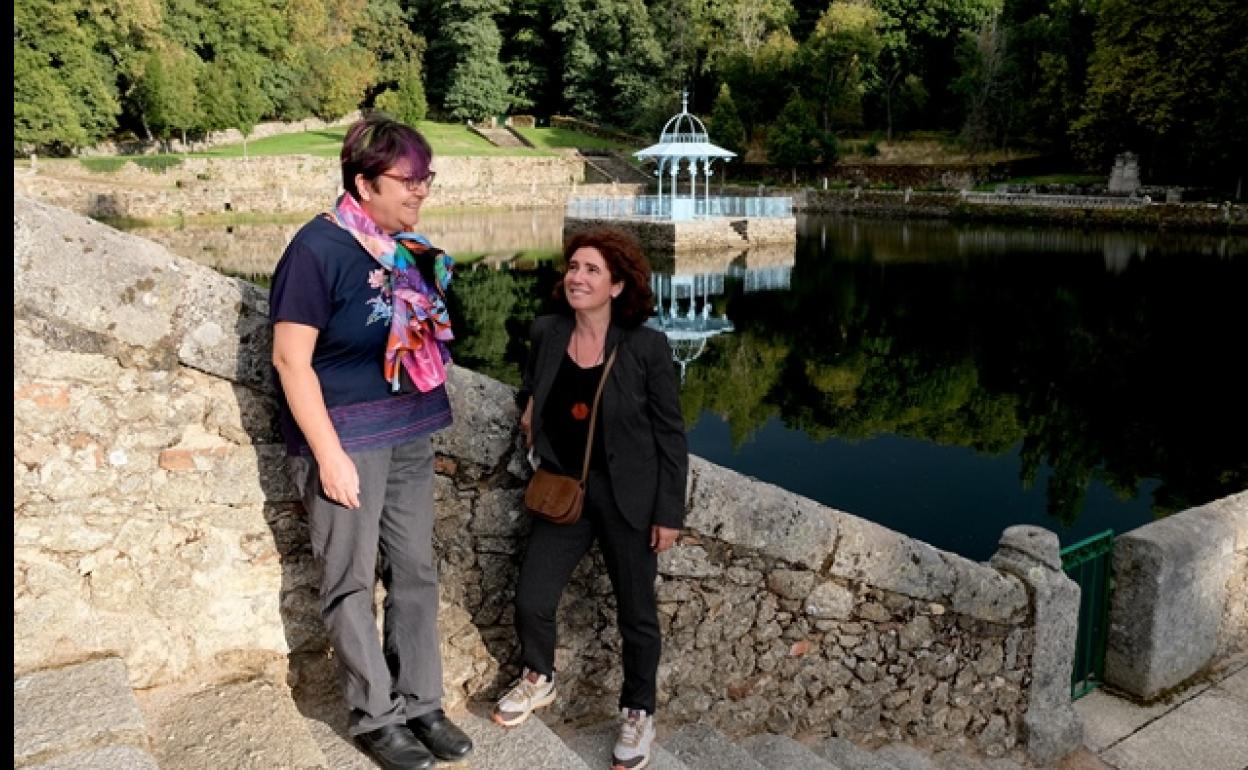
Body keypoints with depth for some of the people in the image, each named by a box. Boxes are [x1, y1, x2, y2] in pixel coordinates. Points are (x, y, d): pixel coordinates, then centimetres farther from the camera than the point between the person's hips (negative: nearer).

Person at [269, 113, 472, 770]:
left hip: (409, 434, 7)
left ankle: (420, 703, 27)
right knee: (351, 582, 6)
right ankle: (374, 717, 21)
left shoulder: (407, 247, 5)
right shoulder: (319, 248, -14)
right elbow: (291, 358, -16)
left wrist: (429, 419, 14)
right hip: (345, 437, -7)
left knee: (415, 572, 12)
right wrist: (329, 454, -19)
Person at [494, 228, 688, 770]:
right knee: (531, 600, 8)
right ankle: (539, 680, 40)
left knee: (635, 611, 10)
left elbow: (670, 434, -9)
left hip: (628, 496, -3)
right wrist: (529, 414, 0)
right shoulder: (546, 333, -4)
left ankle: (638, 714, 33)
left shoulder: (646, 347, -15)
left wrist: (669, 512, -9)